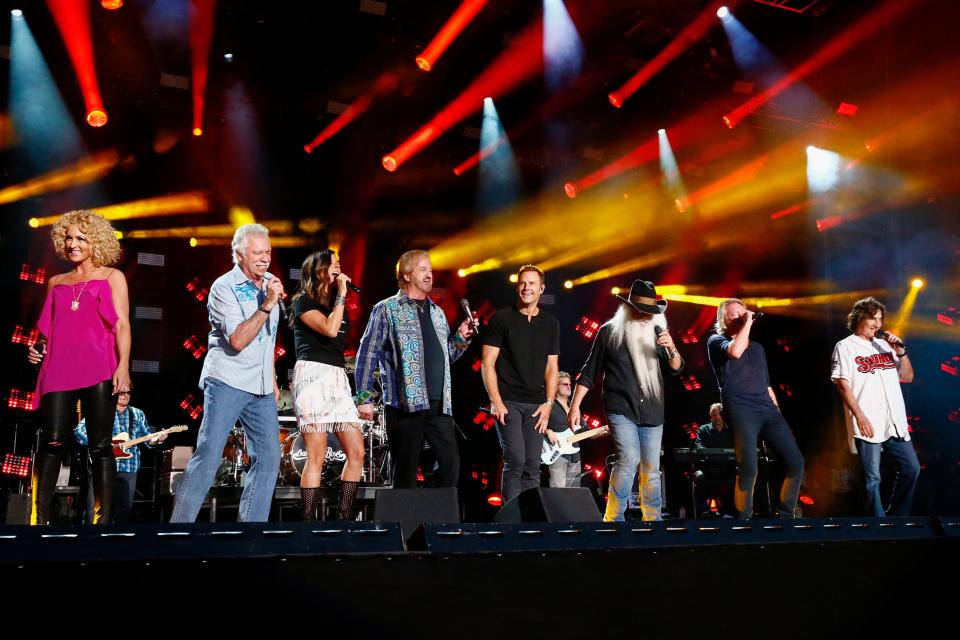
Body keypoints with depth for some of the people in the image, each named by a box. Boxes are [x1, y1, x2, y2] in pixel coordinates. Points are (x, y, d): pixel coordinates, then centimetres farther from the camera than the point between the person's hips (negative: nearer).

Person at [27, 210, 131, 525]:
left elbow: (121, 323, 1)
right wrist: (39, 348, 6)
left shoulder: (111, 277, 10)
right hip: (59, 369, 3)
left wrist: (123, 364, -12)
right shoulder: (56, 282, 21)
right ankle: (39, 517, -4)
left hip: (98, 371, -3)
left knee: (100, 445, -3)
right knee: (52, 442, -8)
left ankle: (102, 520, -1)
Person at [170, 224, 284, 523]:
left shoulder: (269, 283, 12)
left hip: (261, 387, 7)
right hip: (227, 382, -7)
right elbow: (238, 340, -19)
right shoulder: (224, 287, -8)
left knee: (269, 458, 2)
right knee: (208, 455, -11)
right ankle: (180, 521, -4)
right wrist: (267, 305, -22)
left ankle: (251, 523, 9)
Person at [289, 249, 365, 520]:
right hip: (313, 375, -8)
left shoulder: (335, 305, 23)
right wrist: (341, 294, -6)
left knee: (357, 452, -1)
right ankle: (309, 521, -6)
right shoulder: (303, 301, 1)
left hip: (338, 379, 8)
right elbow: (330, 329, -15)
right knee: (317, 457, -11)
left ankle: (344, 518, 5)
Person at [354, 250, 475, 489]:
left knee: (451, 462, 1)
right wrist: (364, 398, -9)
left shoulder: (437, 312, 20)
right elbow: (367, 354, -3)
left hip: (439, 404, 6)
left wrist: (461, 337, 7)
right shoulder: (387, 310, 1)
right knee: (406, 469, -1)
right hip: (405, 404, -5)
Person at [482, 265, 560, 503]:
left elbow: (552, 367, 13)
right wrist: (496, 401, -11)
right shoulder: (502, 318, 0)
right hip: (508, 402, -4)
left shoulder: (551, 323, 12)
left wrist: (549, 403, 2)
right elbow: (487, 363, -3)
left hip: (536, 405, 4)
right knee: (515, 460, -12)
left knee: (532, 466, 4)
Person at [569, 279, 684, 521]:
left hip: (652, 412, 4)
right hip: (621, 410, -4)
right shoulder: (609, 331, -2)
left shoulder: (657, 331, 7)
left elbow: (676, 369, 5)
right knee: (629, 459, -19)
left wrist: (671, 348, -16)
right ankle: (612, 518, -6)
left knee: (651, 470, 6)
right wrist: (575, 406, -3)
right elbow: (589, 372, 2)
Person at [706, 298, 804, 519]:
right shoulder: (716, 341, 7)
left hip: (767, 408, 6)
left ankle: (785, 514, 14)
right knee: (748, 468, -18)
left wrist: (777, 412, 20)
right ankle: (744, 519, -2)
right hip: (741, 408, -6)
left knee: (796, 462, -2)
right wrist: (748, 323, -7)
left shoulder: (757, 347, 26)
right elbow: (735, 352, -18)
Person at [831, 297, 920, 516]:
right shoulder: (846, 346, 0)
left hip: (895, 423, 6)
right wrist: (860, 416, -17)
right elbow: (843, 385, -8)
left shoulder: (885, 344, 15)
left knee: (911, 469, 10)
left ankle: (896, 517, 25)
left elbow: (908, 377, 18)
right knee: (872, 479, -3)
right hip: (868, 424, -6)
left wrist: (901, 352, 1)